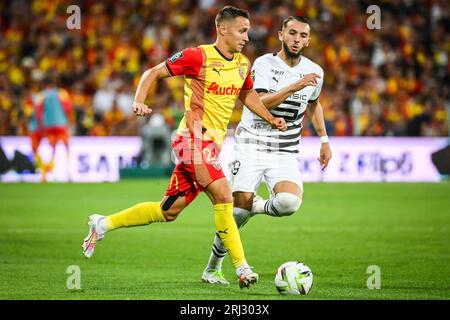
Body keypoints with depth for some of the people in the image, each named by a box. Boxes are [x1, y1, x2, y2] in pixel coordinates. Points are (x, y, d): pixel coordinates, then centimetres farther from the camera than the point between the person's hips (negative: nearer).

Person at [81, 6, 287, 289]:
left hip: (212, 143, 8)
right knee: (223, 197, -19)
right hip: (194, 137, -8)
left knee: (168, 212, 10)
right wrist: (139, 101, -19)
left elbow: (248, 94, 30)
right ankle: (242, 269, -13)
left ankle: (103, 225, 24)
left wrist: (271, 119, 17)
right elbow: (153, 73, -4)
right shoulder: (199, 57, -10)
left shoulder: (243, 64, 11)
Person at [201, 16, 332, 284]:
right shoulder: (264, 64, -7)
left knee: (290, 203, -25)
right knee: (239, 210, -9)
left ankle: (258, 206, 11)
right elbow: (261, 103, -22)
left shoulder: (314, 72, 7)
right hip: (252, 146, -3)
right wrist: (294, 86, -31)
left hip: (286, 153, 3)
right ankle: (213, 268, 12)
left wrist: (324, 140, 23)